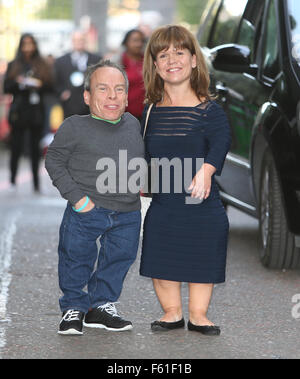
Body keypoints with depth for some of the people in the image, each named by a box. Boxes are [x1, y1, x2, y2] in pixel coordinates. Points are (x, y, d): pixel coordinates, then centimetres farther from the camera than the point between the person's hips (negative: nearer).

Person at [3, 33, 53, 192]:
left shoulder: (42, 65, 9)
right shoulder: (13, 66, 9)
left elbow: (50, 86, 6)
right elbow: (6, 88, 4)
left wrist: (40, 84, -13)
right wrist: (17, 82, -14)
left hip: (36, 111, 1)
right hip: (18, 111, -1)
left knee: (35, 147, 2)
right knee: (16, 146, -4)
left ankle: (36, 182, 7)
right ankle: (13, 180, 2)